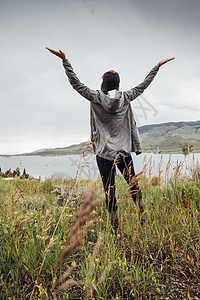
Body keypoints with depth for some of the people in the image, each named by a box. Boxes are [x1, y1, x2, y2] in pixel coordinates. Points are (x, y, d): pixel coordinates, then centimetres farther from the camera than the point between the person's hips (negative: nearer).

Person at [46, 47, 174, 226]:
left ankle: (114, 222, 13)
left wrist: (65, 60, 3)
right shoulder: (125, 98, 2)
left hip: (104, 152, -2)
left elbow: (76, 83, -2)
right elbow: (144, 85, 13)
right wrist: (157, 67, 25)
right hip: (124, 150, 3)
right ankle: (142, 214, 27)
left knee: (109, 189, 4)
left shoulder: (96, 97, -4)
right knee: (133, 183, 17)